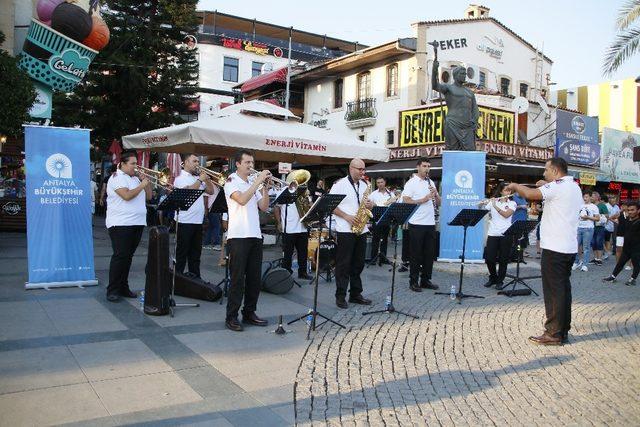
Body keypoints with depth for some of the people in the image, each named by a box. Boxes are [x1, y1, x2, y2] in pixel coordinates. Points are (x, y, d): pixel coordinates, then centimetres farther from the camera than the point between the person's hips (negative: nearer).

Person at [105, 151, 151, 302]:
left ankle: (123, 287, 18)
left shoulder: (135, 179, 17)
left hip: (137, 223, 7)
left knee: (128, 256, 10)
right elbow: (127, 195, -21)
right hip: (121, 223, -7)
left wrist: (148, 182, 4)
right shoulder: (117, 178, -6)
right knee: (120, 256, -7)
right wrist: (142, 185, -12)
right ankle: (112, 290, -1)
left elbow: (148, 197, 16)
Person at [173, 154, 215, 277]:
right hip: (185, 222, -7)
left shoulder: (198, 178, 16)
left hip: (198, 222, 7)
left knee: (195, 253, 13)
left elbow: (211, 191, 14)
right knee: (182, 254, 0)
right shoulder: (180, 178, -4)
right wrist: (200, 179, -13)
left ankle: (196, 279, 20)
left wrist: (206, 178, 2)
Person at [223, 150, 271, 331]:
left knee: (255, 278, 9)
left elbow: (263, 207, 10)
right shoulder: (231, 181, -2)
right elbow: (242, 200, -20)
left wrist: (265, 187, -1)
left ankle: (249, 313, 21)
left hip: (255, 235, 6)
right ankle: (231, 317, 4)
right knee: (237, 278, -4)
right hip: (238, 235, -6)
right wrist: (258, 182, -16)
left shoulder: (254, 182, 15)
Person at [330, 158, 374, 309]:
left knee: (358, 263, 11)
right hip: (345, 230, -6)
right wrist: (346, 217, -17)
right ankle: (340, 296, 6)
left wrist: (370, 205, -3)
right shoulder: (340, 184, -6)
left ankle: (355, 294, 20)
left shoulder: (364, 185, 13)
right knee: (343, 264, -1)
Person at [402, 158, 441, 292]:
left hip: (430, 223, 6)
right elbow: (406, 201, -13)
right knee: (416, 253, 0)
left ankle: (426, 280, 19)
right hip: (416, 224, -6)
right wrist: (424, 199, -18)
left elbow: (438, 203, 14)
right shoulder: (411, 183, -3)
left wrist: (435, 193, -5)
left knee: (429, 253, 9)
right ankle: (413, 281, 8)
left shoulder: (431, 182, 15)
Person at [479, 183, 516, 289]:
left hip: (506, 234, -1)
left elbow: (506, 214, -13)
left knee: (503, 260, 2)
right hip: (492, 234, 1)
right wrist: (482, 204, -17)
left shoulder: (512, 203, 5)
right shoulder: (492, 202, 8)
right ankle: (493, 278, 20)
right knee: (489, 258, -3)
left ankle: (500, 281, 16)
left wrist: (495, 206, -18)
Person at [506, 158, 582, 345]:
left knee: (554, 291, -3)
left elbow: (530, 194, -25)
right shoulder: (574, 187, 16)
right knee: (563, 289, 14)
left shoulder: (558, 186, -14)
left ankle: (554, 334, 3)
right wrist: (546, 185, 18)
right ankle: (563, 332, 21)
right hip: (569, 247, 9)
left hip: (554, 248, -9)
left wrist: (515, 186, -7)